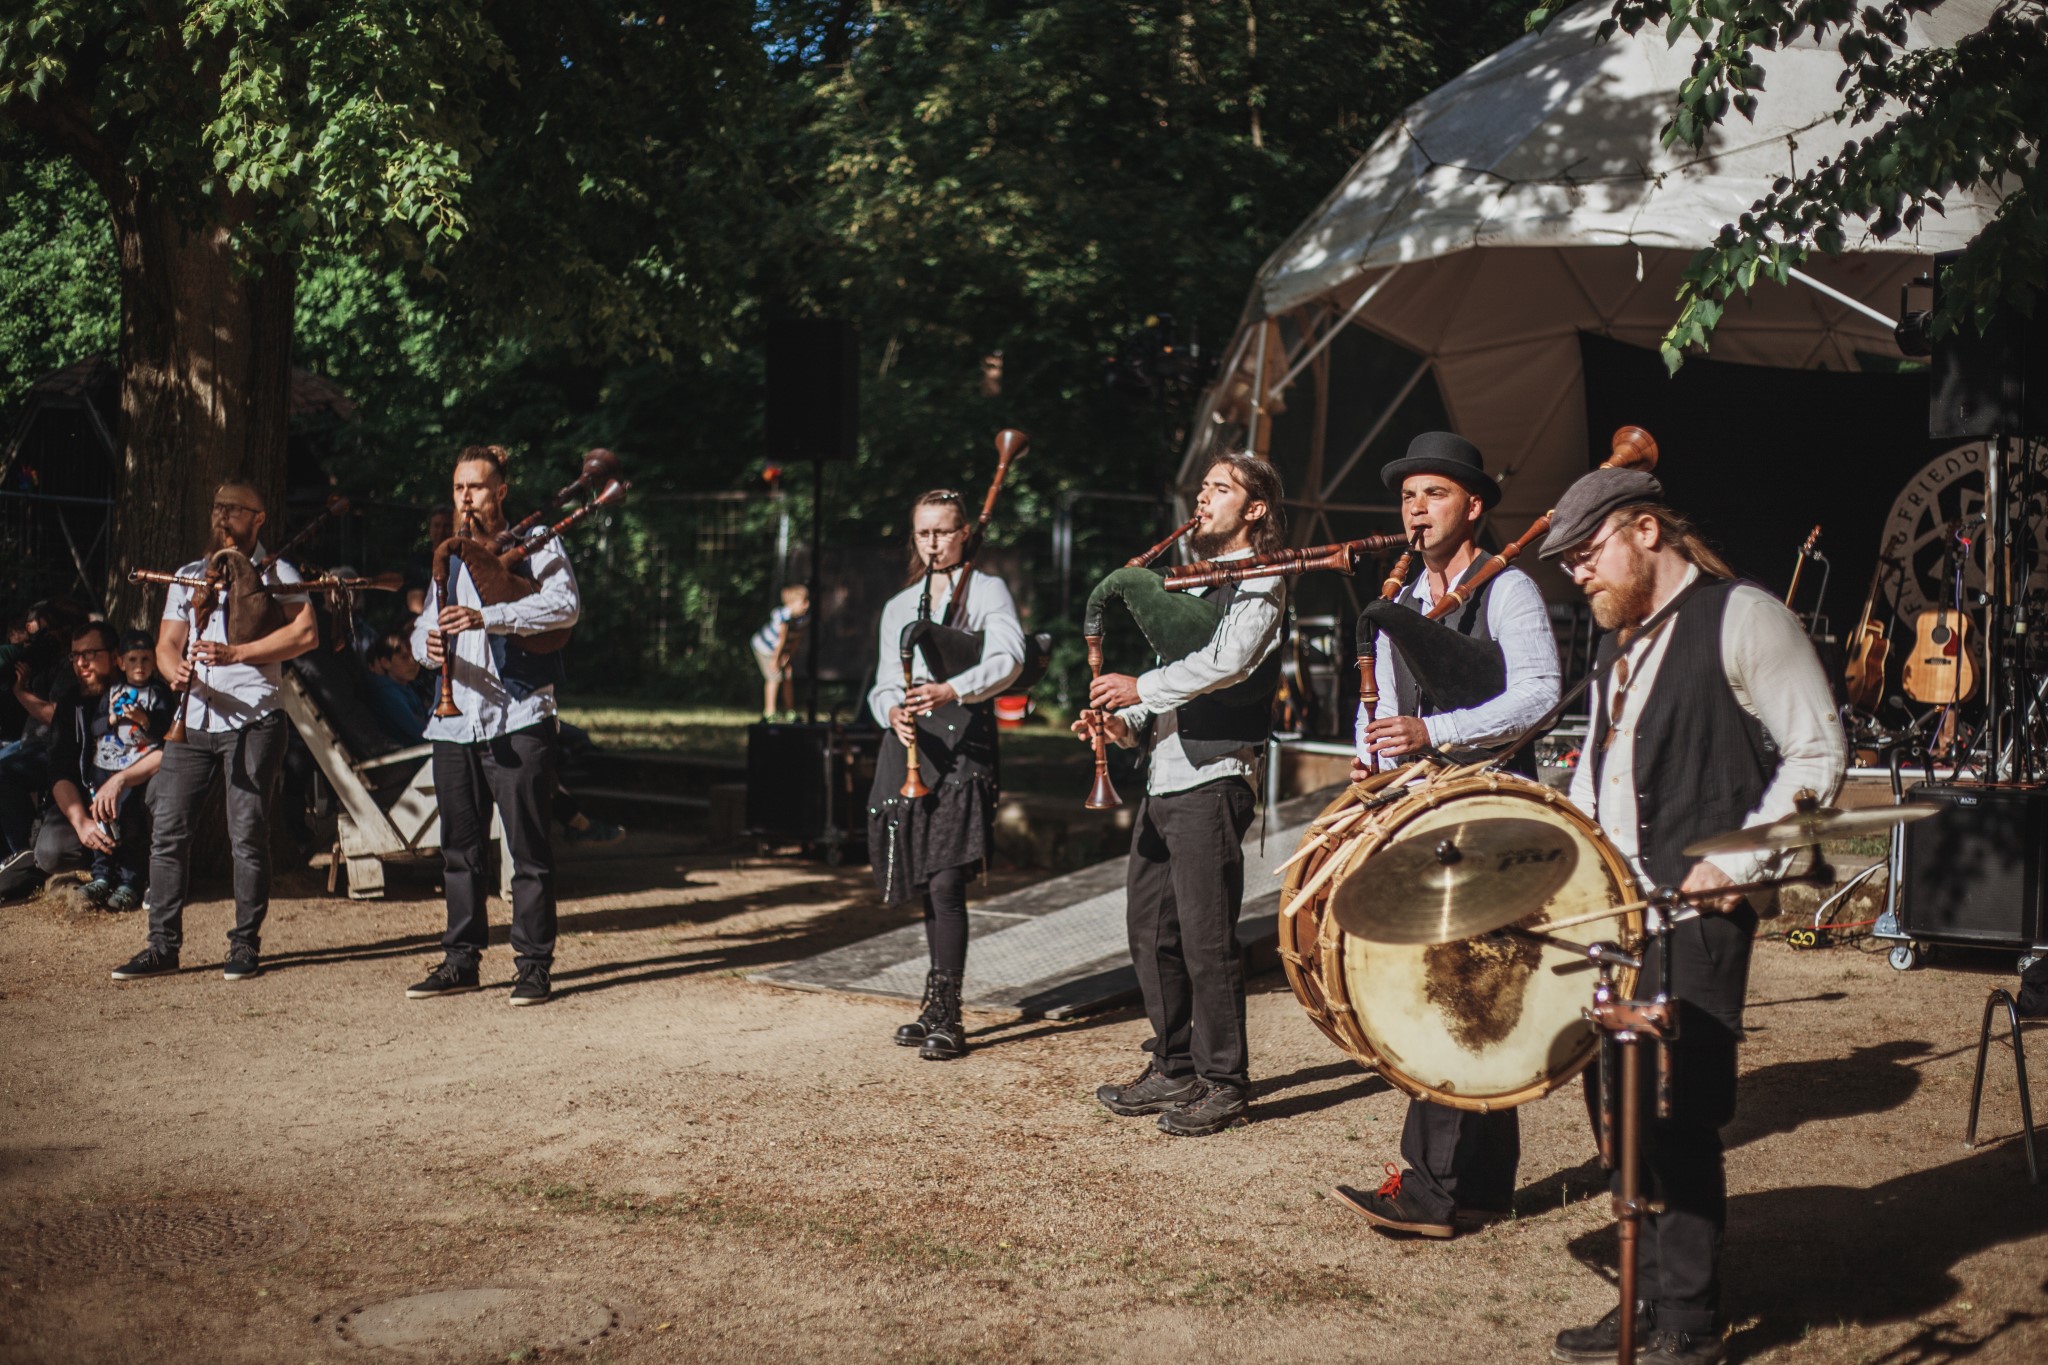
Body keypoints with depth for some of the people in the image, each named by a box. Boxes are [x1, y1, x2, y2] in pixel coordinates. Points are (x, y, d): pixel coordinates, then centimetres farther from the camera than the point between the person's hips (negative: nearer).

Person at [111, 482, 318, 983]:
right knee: (167, 829, 0)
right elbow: (166, 643, 16)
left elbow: (306, 633, -10)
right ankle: (163, 945, 7)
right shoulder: (188, 576, 20)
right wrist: (175, 671, -8)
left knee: (247, 833, -4)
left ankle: (245, 944, 5)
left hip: (251, 720, -5)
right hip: (191, 719, 5)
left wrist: (236, 653, -18)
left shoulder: (276, 573, 5)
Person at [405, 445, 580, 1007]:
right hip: (455, 721, 6)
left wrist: (486, 617, -26)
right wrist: (428, 645, -9)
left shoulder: (535, 544, 2)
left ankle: (533, 964, 4)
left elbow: (565, 603, -16)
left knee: (528, 848, -3)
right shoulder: (449, 557, 20)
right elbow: (424, 626, 16)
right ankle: (461, 960, 18)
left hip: (518, 720, -5)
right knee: (459, 848, 9)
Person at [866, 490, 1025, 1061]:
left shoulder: (987, 590, 3)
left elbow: (1009, 658, -15)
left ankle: (946, 1017, -7)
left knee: (946, 884, -13)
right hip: (909, 745, 5)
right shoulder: (898, 606, 19)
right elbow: (884, 684, 15)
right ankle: (937, 1004, 22)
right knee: (927, 887, 11)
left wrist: (952, 691, -31)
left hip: (963, 740, -5)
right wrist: (892, 710, -9)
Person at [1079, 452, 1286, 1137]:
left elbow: (1228, 660, -22)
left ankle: (1223, 1084, 6)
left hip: (1213, 780, -9)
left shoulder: (1259, 580, -5)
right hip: (1162, 778, 9)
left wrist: (1142, 687, -15)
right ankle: (1174, 1068, 23)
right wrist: (1126, 721, 4)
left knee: (1205, 939, -5)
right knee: (1151, 932, 11)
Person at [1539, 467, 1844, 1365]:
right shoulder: (1619, 643, 18)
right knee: (1613, 1096, 10)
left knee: (1675, 1111, -6)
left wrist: (1737, 863, -16)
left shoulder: (1741, 617, -7)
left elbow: (1819, 752, -10)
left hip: (1697, 909, -8)